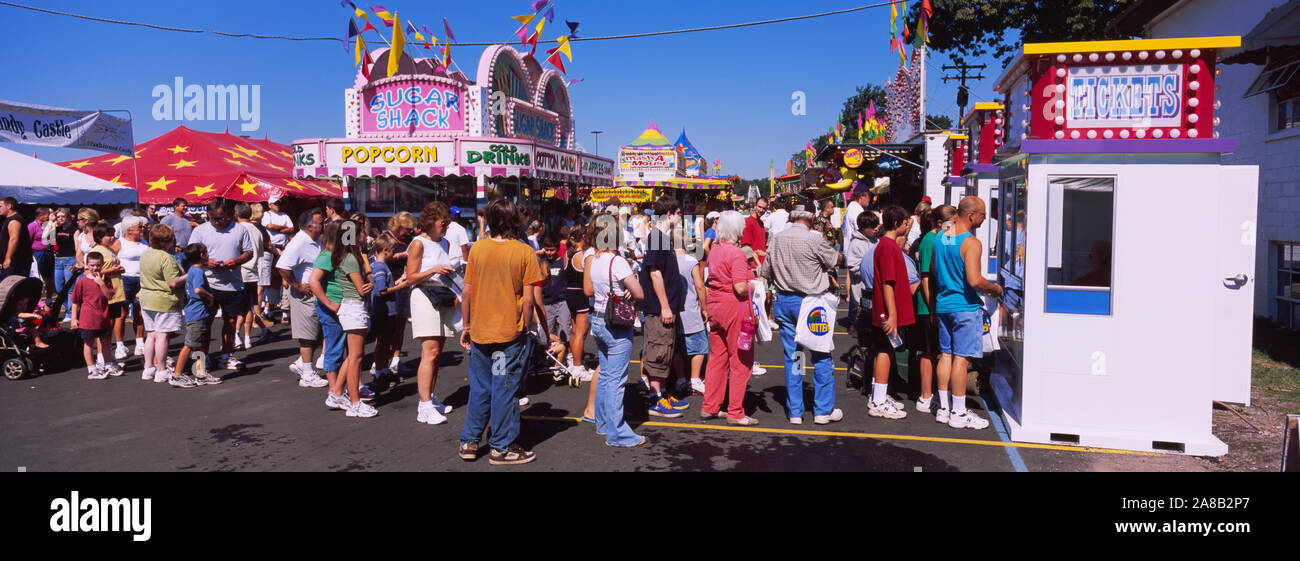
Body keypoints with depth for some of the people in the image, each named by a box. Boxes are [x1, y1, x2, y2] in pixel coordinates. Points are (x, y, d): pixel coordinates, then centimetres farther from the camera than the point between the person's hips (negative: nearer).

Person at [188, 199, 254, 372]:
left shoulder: (239, 230, 5)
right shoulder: (200, 230, 4)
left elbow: (249, 252, 10)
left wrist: (237, 261, -11)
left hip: (233, 284, 1)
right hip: (208, 284, -1)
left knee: (230, 321, 10)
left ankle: (226, 354, 24)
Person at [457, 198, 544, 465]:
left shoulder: (477, 248, -2)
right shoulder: (524, 252, -9)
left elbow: (467, 291, 1)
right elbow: (528, 298, -10)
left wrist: (465, 326, 12)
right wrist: (526, 329, 3)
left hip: (479, 331, 3)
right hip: (510, 333, -3)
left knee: (479, 389, 16)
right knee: (504, 390, 6)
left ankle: (469, 442, 24)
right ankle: (501, 448, 15)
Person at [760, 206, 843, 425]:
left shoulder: (777, 239, 2)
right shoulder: (814, 239, -14)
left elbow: (765, 273, 10)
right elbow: (836, 260, 1)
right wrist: (824, 241, 15)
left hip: (783, 302, 5)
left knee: (791, 357, 10)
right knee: (822, 356, 7)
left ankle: (795, 412, 14)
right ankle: (823, 410, 12)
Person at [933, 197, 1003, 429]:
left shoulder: (940, 238, 8)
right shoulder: (971, 243, -16)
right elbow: (975, 281, -23)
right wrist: (994, 288, -6)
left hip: (943, 303, 8)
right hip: (965, 306, -8)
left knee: (946, 354, 13)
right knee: (961, 358, -2)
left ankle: (943, 408, 19)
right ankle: (958, 413, 4)